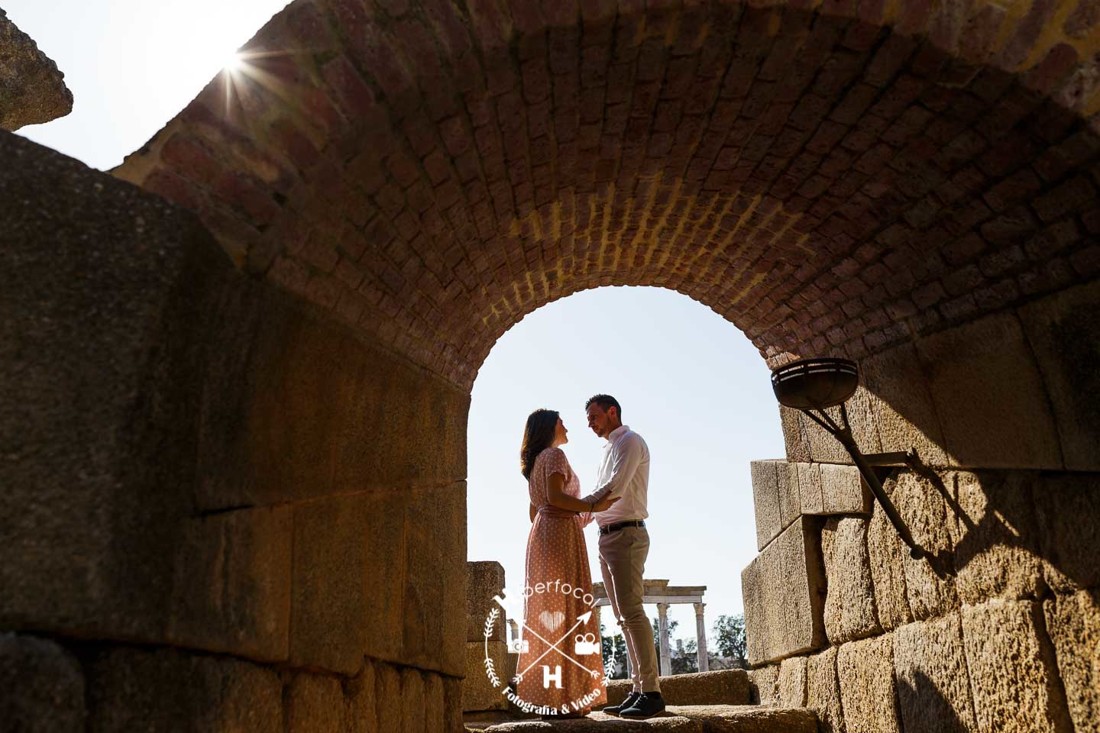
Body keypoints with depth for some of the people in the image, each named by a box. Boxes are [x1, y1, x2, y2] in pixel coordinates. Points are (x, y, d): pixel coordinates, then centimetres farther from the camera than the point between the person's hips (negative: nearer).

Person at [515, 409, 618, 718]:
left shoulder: (535, 462, 22)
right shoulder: (555, 454, -6)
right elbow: (555, 496, -20)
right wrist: (592, 507, -17)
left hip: (541, 534, 10)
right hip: (560, 533, -9)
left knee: (547, 612, 7)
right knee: (566, 610, -11)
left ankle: (545, 691, 8)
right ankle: (563, 697, -12)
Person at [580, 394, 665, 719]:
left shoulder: (629, 441, -5)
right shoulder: (610, 449, 22)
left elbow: (614, 488, -19)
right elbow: (598, 499, 22)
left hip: (626, 534, -9)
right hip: (607, 537, 9)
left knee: (631, 612, -14)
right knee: (624, 617, 7)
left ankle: (651, 692, -13)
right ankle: (639, 690, 9)